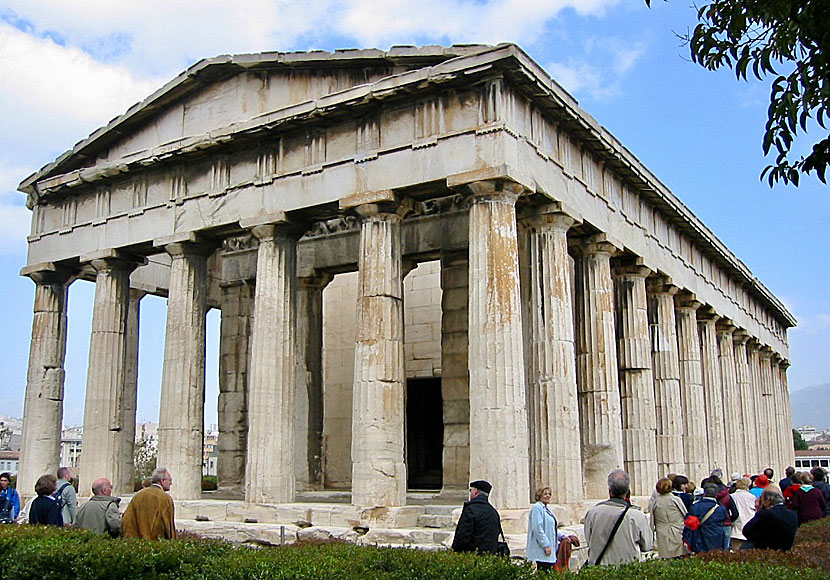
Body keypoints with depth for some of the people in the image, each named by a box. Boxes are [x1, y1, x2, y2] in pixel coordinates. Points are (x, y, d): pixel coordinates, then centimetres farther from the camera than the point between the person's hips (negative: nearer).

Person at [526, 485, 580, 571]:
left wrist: (562, 535, 11)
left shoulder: (546, 509, 19)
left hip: (549, 548, 10)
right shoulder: (537, 507, -11)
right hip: (541, 550, -10)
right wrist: (546, 545, -22)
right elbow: (537, 528, -20)